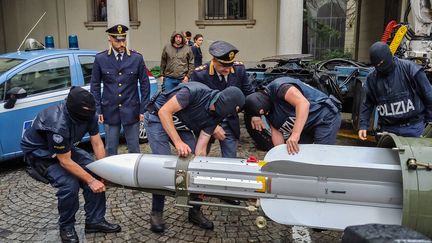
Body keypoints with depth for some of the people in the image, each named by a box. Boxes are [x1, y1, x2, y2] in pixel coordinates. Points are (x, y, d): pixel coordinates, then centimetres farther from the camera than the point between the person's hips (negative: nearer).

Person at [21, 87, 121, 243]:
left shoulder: (88, 115, -20)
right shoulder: (58, 124, -40)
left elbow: (97, 143, -10)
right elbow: (65, 161, -31)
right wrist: (91, 181, -28)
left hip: (66, 147, 7)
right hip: (40, 153, -6)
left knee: (95, 173, -9)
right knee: (69, 184, -25)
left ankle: (95, 220, 4)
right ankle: (66, 227, 1)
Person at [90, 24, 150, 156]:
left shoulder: (137, 58, -3)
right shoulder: (100, 58, -2)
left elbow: (145, 85, 1)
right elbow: (95, 85, 4)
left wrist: (143, 110, -1)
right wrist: (98, 110, 0)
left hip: (131, 111, 0)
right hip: (110, 111, 1)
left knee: (134, 148, 10)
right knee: (110, 148, 10)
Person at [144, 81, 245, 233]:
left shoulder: (215, 117, -10)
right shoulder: (196, 91, -31)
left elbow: (200, 149, -8)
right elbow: (164, 112, -30)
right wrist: (178, 142, -35)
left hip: (181, 127, 6)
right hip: (158, 119, -6)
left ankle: (195, 211, 11)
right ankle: (156, 213, 1)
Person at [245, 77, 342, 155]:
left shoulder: (278, 87, -23)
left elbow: (303, 103, -37)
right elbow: (276, 132, 5)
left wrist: (295, 134, -45)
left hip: (325, 117, -9)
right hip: (307, 126, 9)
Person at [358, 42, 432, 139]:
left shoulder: (409, 68, -8)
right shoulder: (372, 78, 2)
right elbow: (367, 104, 10)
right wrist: (363, 125, 1)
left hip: (412, 127, -2)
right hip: (388, 129, 3)